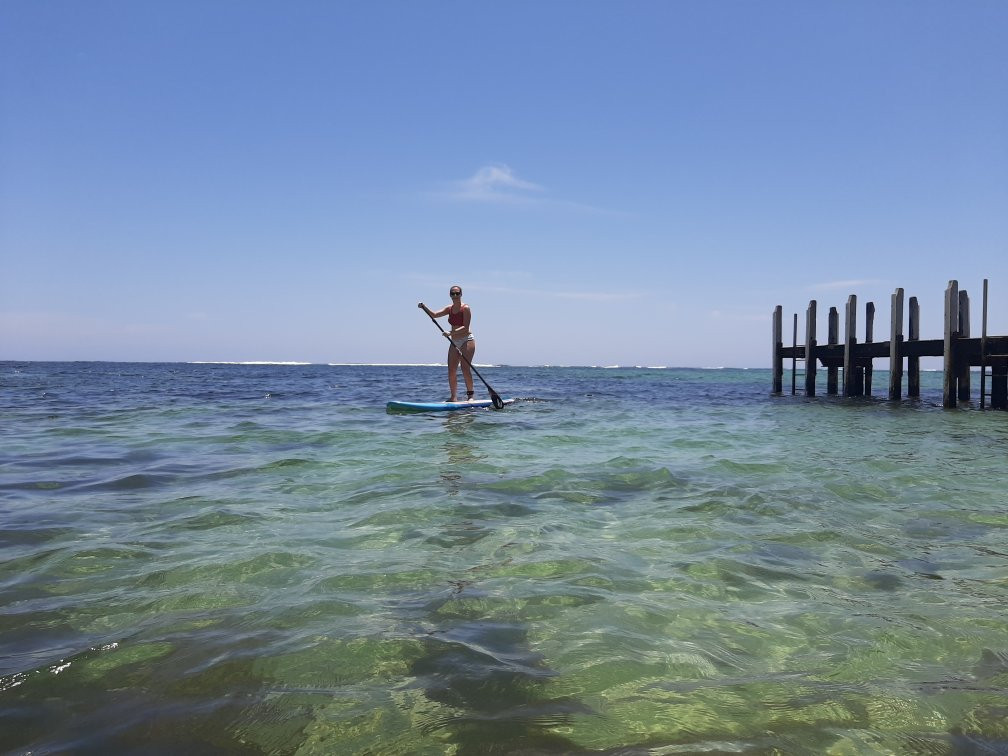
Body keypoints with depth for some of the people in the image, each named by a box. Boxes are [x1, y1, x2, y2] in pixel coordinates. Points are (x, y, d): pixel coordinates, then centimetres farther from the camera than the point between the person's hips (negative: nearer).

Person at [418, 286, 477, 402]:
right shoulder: (449, 309, 11)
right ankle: (454, 397, 6)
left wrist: (451, 333, -27)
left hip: (467, 340, -7)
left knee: (465, 368, -14)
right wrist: (424, 307, -15)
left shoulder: (465, 308, -10)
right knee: (451, 370, 1)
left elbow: (465, 327, -18)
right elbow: (434, 315, 1)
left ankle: (470, 395, -7)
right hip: (454, 342, 7)